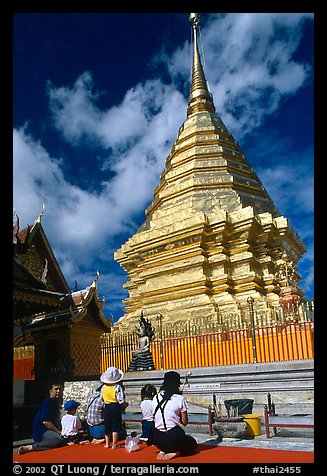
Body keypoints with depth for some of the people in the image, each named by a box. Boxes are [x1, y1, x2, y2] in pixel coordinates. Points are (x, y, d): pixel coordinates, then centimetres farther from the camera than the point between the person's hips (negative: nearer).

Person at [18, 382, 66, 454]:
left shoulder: (57, 403, 16)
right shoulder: (48, 402, -13)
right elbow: (45, 422, -21)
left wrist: (60, 431, 8)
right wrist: (58, 432, -16)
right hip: (41, 431, -10)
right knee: (59, 440, -34)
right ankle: (30, 447, -25)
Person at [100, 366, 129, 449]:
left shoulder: (103, 387, 2)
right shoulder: (118, 387, -16)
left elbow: (102, 399, 10)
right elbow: (121, 401, -19)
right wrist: (125, 404, 1)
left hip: (107, 407, 5)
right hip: (116, 408, -5)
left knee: (107, 426, 15)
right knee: (115, 426, 3)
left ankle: (107, 443, 24)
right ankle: (114, 444, 7)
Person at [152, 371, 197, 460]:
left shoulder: (155, 398, 5)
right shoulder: (180, 399, -8)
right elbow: (184, 422, -2)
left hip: (158, 440, 5)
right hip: (174, 437, -4)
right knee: (192, 443, 27)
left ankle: (163, 451, 7)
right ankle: (176, 453, -2)